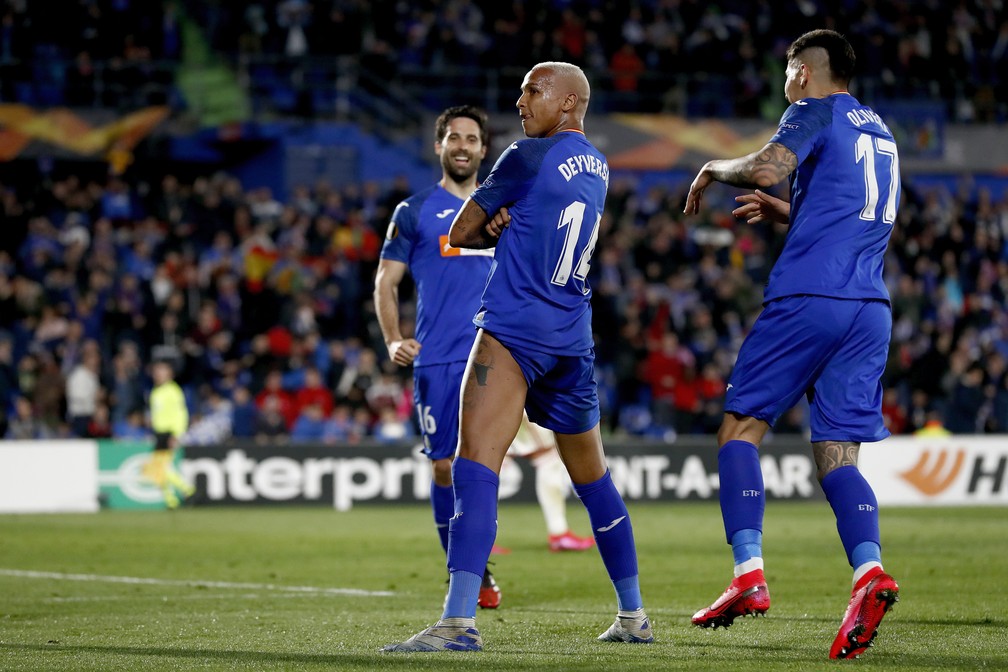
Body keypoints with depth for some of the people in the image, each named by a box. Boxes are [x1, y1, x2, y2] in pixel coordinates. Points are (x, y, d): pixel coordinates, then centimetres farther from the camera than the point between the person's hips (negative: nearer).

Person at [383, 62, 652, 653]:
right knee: (593, 478, 19)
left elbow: (460, 234, -2)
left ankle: (460, 620, -31)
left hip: (514, 331, -8)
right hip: (573, 338, 8)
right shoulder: (598, 168, 15)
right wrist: (510, 228, 1)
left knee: (475, 466, -18)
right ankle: (633, 615, 28)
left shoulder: (529, 157, -7)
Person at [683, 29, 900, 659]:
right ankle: (869, 571, -23)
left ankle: (749, 574, -11)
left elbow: (767, 167, -18)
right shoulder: (880, 131, 25)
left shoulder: (814, 112, 1)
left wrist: (715, 169, 1)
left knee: (741, 428, 2)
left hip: (808, 297, -6)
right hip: (871, 307, 7)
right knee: (837, 455, 2)